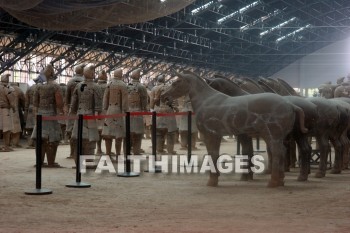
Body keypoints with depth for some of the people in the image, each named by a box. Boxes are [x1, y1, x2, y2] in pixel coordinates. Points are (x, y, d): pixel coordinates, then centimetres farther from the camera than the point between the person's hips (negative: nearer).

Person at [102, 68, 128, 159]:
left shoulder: (109, 84, 4)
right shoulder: (123, 85, -8)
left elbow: (105, 98, 6)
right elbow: (125, 100, -9)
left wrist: (105, 109, 14)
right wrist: (126, 111, -3)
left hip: (109, 110, 4)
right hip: (119, 111, -4)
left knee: (108, 132, 7)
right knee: (119, 134, 1)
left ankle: (108, 153, 11)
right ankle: (118, 154, 2)